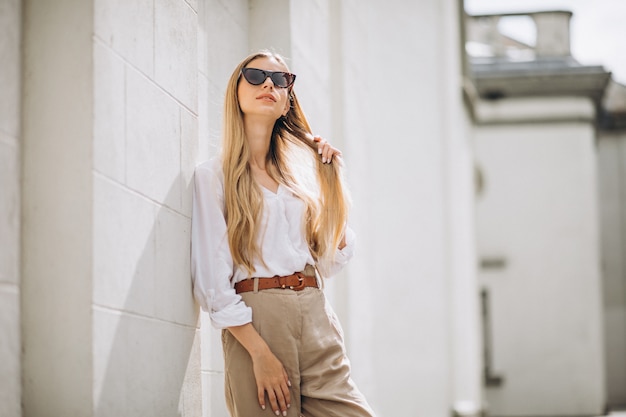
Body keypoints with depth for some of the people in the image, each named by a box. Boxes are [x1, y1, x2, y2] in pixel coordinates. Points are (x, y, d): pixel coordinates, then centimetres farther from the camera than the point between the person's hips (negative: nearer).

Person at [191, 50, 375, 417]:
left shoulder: (301, 171, 18)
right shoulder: (214, 175, 2)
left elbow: (332, 261, 12)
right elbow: (213, 281, -6)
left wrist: (333, 178, 11)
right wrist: (260, 353, -15)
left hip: (316, 316, 4)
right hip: (255, 321, -4)